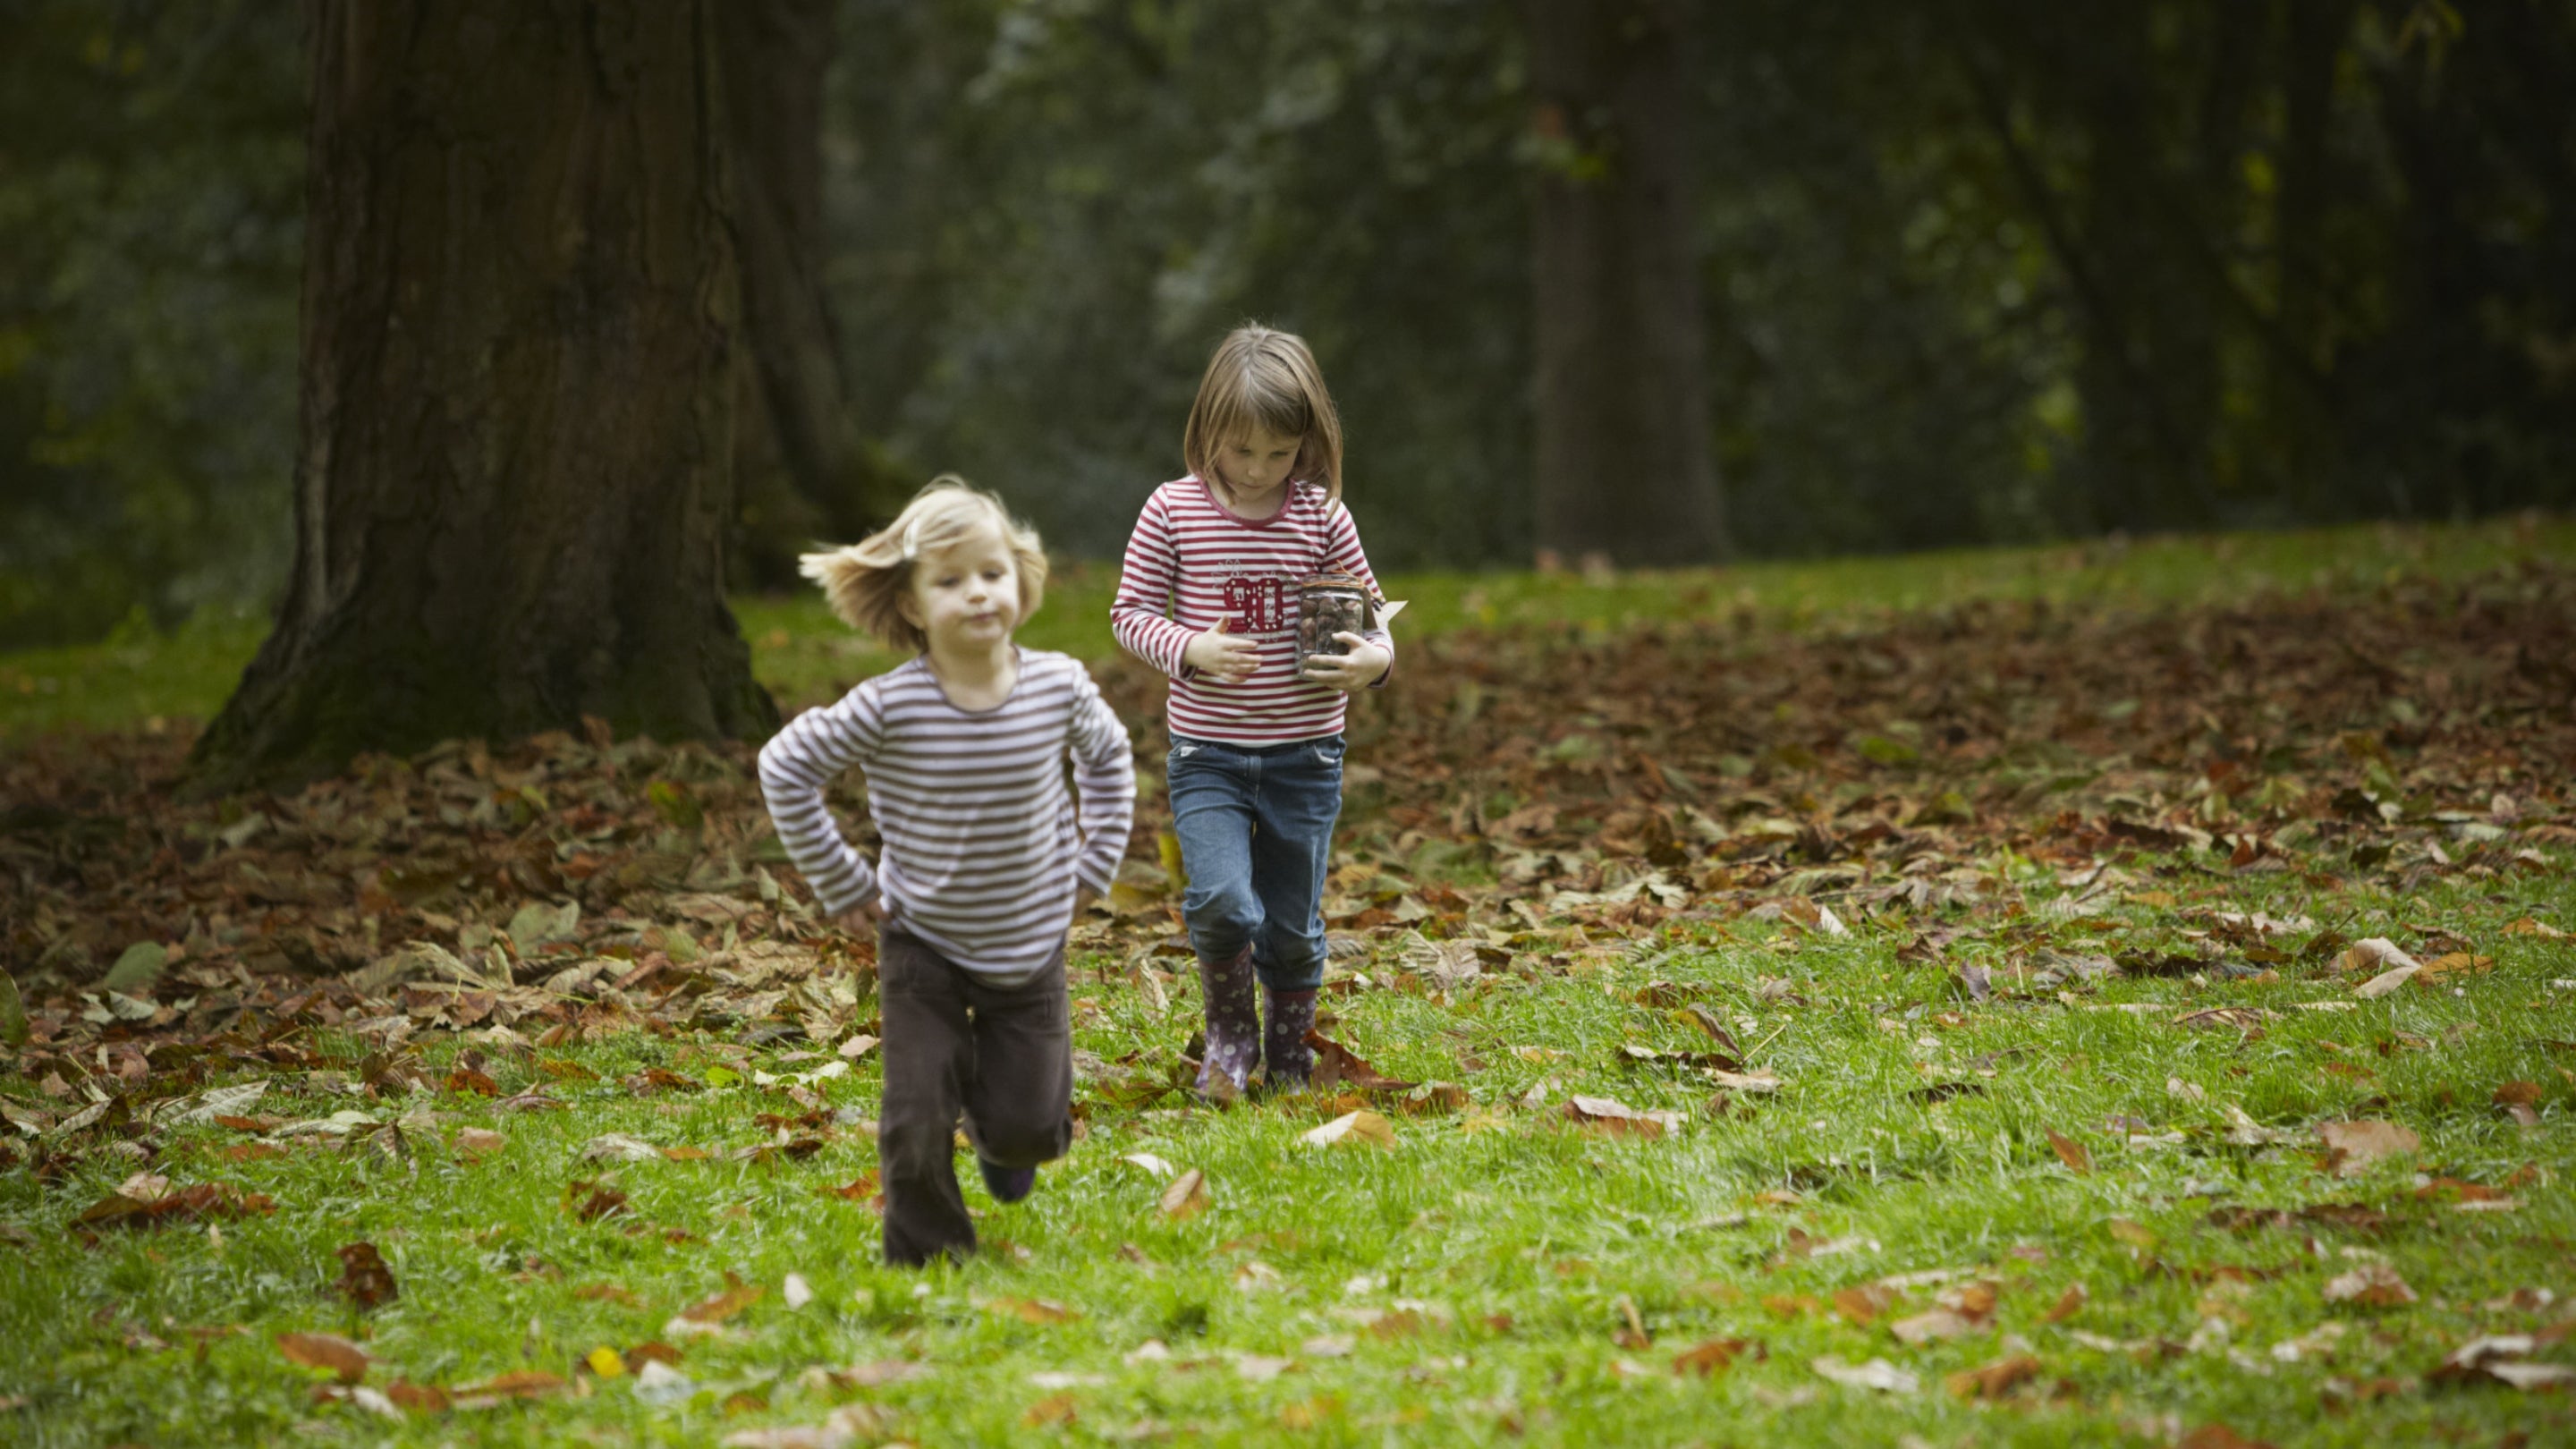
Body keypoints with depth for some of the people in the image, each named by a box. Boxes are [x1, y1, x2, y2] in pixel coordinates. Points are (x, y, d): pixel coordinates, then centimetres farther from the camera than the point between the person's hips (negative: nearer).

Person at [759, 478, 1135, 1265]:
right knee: (917, 1121, -6)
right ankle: (928, 1255, 18)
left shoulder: (1060, 687, -12)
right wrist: (840, 884, -6)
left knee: (1030, 1127, 5)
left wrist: (1094, 866, 6)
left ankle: (998, 1133, 42)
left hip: (1031, 948, 2)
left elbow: (1108, 756, 11)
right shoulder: (889, 708, -20)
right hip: (923, 946, -2)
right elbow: (785, 766, -8)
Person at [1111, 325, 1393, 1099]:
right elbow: (1130, 612, 1)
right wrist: (1191, 649, -17)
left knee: (1293, 929, 8)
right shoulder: (1173, 510, -4)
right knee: (1221, 903, -18)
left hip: (1305, 756, 1)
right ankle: (1230, 1033, 9)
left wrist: (1375, 658, -13)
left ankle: (1289, 1049, 34)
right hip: (1207, 755, -1)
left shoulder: (1322, 515, -2)